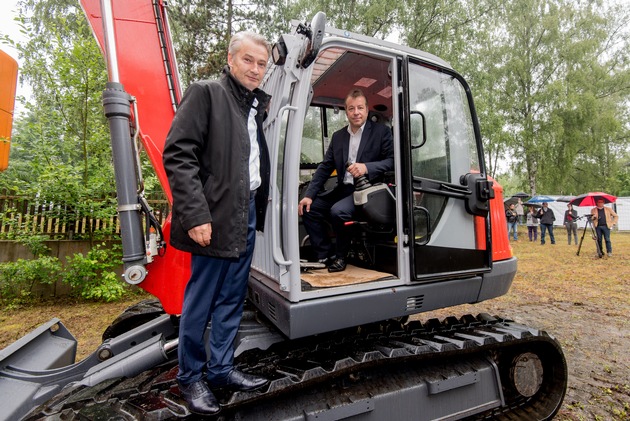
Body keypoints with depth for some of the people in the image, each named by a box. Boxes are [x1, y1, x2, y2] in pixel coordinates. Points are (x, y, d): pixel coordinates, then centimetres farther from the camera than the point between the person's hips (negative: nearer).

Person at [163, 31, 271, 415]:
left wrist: (258, 207, 6)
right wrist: (196, 215, -19)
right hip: (217, 215, -7)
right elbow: (178, 154, -12)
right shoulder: (205, 93, -3)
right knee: (201, 301, 6)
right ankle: (191, 377, 26)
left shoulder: (258, 104, 17)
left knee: (233, 298, 15)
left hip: (248, 212, 7)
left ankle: (220, 368, 31)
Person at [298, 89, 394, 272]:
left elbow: (393, 160, -9)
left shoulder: (381, 131, 0)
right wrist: (309, 195, -2)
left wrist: (367, 167, -26)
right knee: (309, 208, -6)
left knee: (338, 211, -30)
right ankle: (325, 256, 3)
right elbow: (325, 168, 9)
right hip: (343, 189, 6)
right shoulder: (338, 136, 13)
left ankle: (341, 256, -3)